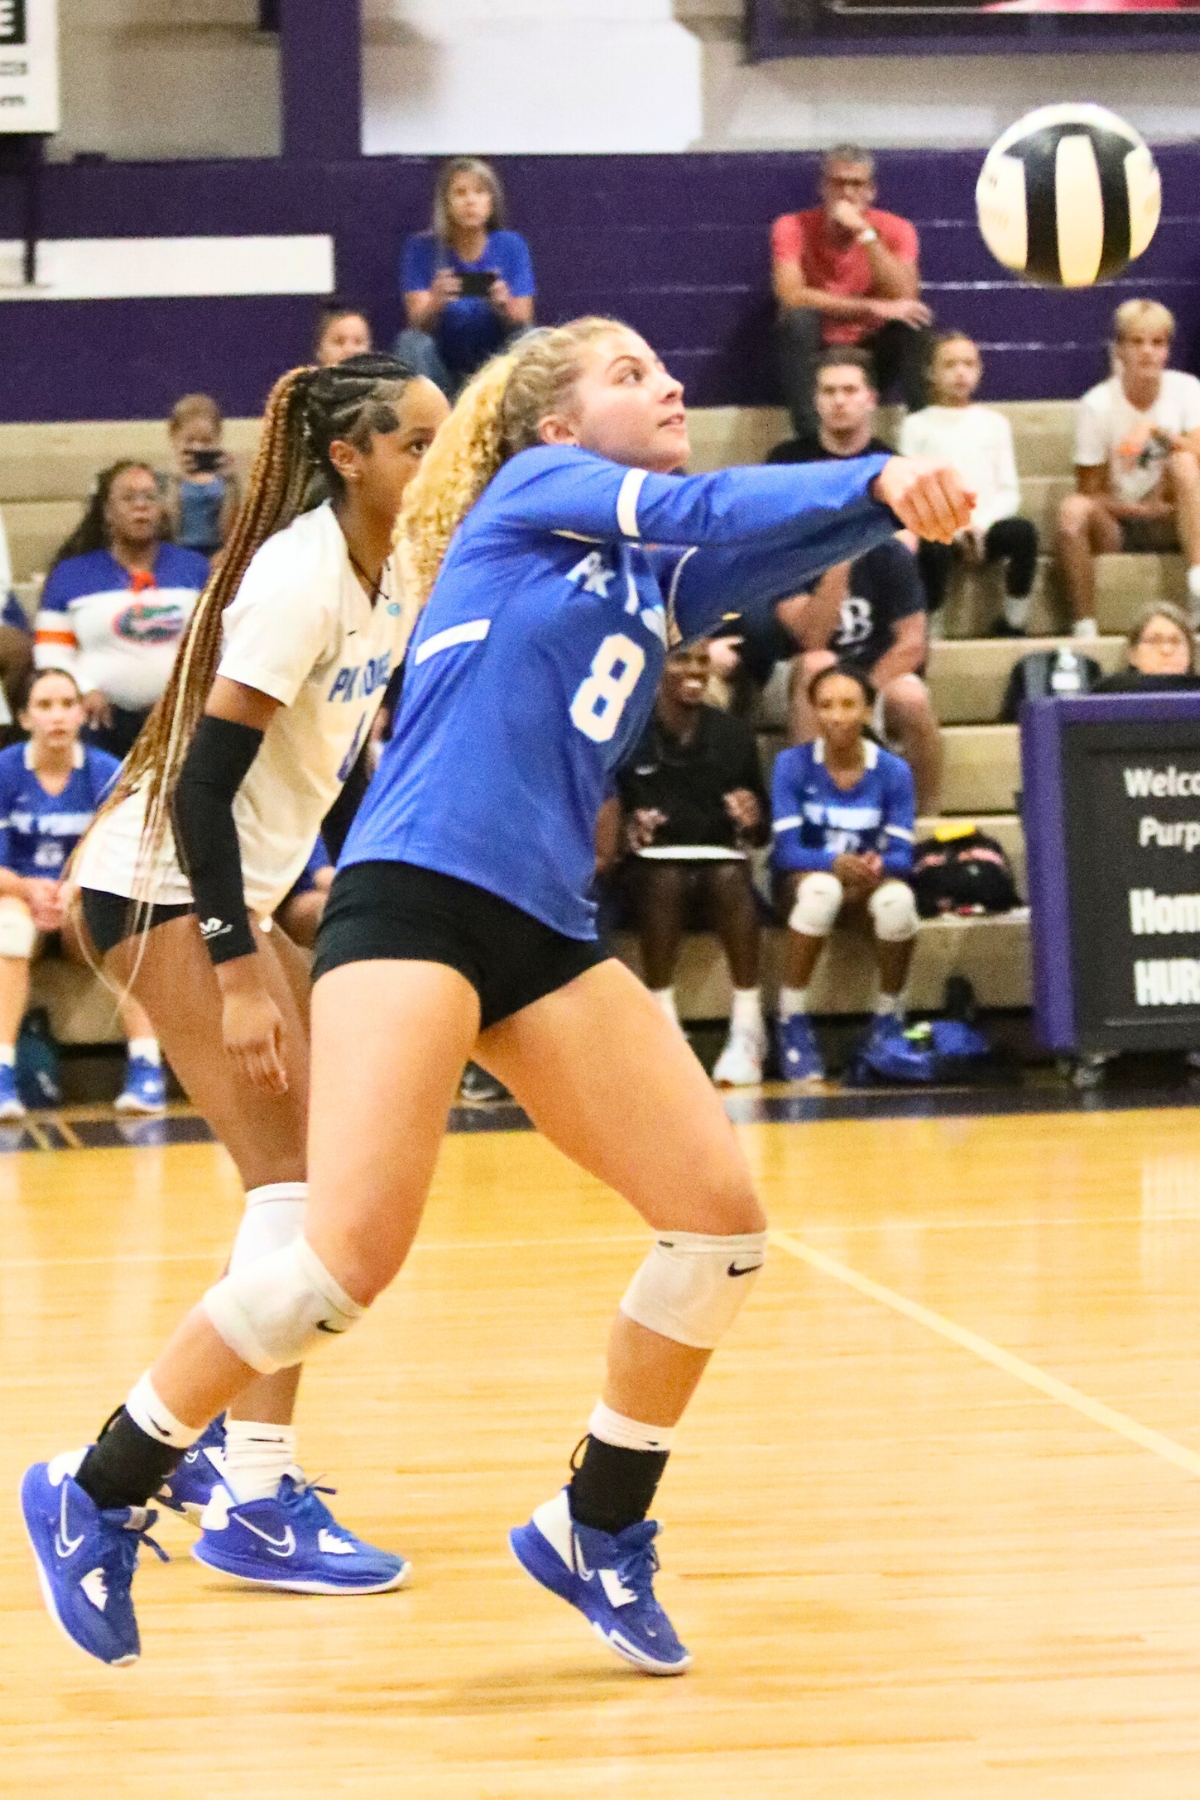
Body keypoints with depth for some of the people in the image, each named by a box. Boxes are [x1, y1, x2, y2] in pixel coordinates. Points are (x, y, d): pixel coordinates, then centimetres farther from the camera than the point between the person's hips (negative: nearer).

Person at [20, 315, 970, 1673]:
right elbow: (699, 507, -9)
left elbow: (770, 541, 3)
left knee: (719, 1217, -4)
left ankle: (598, 1530, 14)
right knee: (355, 1251, -18)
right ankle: (99, 1494, 1)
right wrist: (880, 479, -18)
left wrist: (891, 497, -16)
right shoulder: (534, 483, 6)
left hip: (546, 933, 7)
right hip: (412, 898, -7)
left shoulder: (662, 575, 20)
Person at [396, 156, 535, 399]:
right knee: (413, 343, -30)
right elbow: (419, 325, -12)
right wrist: (436, 303, -35)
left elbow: (522, 324, -5)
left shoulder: (511, 246, -1)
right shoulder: (422, 248, -4)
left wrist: (505, 306, -29)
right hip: (442, 363, -1)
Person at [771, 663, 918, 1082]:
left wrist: (878, 865, -31)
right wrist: (836, 863, -34)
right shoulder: (792, 764, -8)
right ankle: (793, 1025, -27)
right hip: (804, 879, -1)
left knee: (898, 897, -35)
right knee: (822, 887, -39)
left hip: (870, 881, 1)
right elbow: (786, 850, -14)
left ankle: (889, 1018, -12)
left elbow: (902, 854, -7)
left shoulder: (893, 771, -4)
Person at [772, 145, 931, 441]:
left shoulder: (894, 230, -6)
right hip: (816, 354, -1)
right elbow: (790, 295, -26)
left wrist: (865, 234, -27)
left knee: (915, 319, -26)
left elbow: (903, 298, -21)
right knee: (798, 317, -32)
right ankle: (807, 437, -32)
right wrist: (872, 308, -31)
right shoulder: (793, 228, -11)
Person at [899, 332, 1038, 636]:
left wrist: (980, 525, -9)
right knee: (934, 549, -39)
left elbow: (1008, 491, 11)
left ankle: (1013, 623, -17)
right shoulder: (918, 425, 13)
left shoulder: (993, 423, 20)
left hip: (985, 527, 2)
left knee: (1023, 531, -31)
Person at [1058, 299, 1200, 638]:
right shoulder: (1096, 405, -9)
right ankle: (1084, 626, -31)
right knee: (1073, 509, -33)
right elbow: (1090, 492, -7)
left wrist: (1156, 430, -30)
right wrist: (1143, 509, -19)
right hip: (1116, 526, -1)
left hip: (1172, 524, 1)